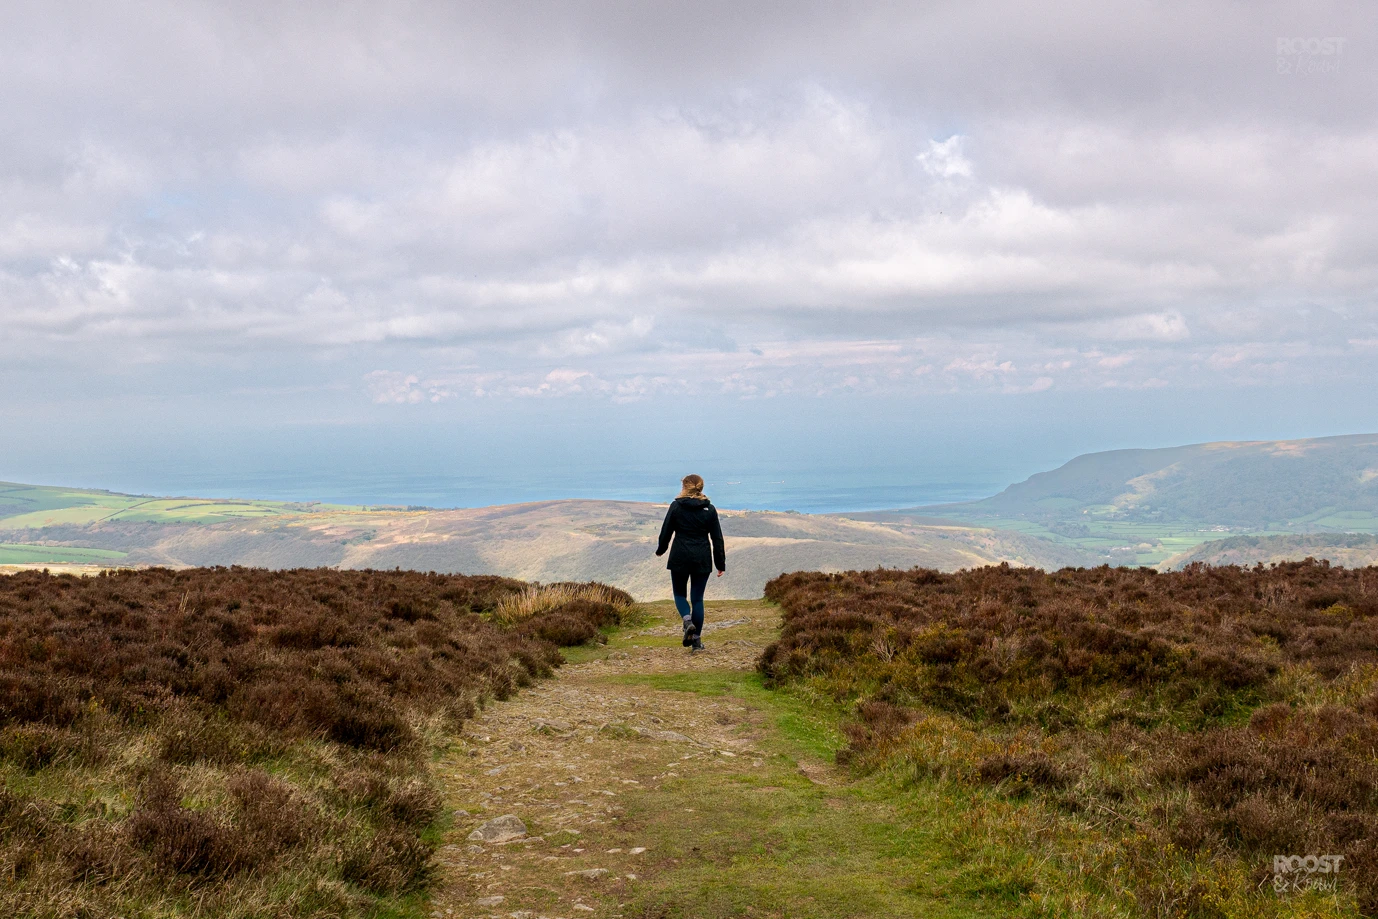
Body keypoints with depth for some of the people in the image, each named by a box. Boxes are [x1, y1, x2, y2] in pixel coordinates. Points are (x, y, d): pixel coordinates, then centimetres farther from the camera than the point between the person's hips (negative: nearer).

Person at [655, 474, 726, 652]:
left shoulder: (676, 506, -4)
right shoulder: (709, 509, 1)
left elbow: (666, 532, 0)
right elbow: (717, 538, 2)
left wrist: (661, 549, 20)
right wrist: (721, 564, 8)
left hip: (680, 558, -2)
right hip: (702, 560, 2)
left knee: (679, 593, 16)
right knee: (697, 598, 9)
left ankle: (688, 621, -13)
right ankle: (696, 640, 8)